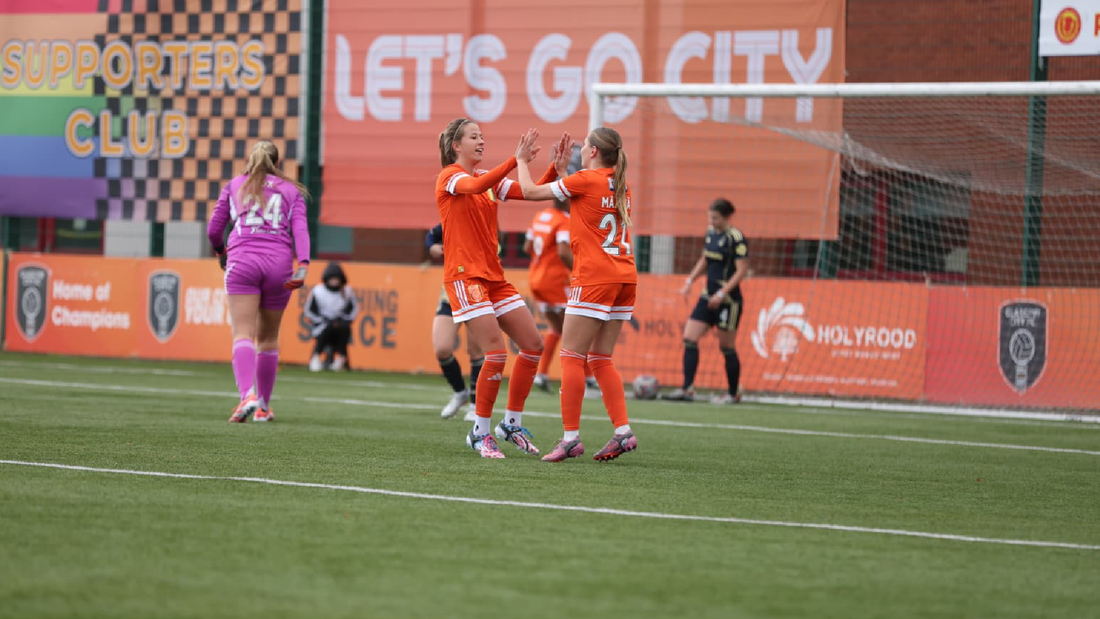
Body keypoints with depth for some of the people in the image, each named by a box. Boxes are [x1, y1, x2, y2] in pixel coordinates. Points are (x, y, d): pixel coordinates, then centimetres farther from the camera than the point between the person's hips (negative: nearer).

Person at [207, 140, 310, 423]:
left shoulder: (234, 186, 16)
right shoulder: (292, 191, 15)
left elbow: (213, 230, 15)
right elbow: (300, 229, 0)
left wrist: (220, 252, 35)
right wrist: (303, 265, -11)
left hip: (242, 261, -1)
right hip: (279, 263, 1)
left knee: (243, 334, -9)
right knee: (268, 338, 15)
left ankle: (248, 395, -32)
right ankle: (263, 405, 22)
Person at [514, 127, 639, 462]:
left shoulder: (586, 180, -8)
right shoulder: (620, 185, 14)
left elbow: (530, 191, -1)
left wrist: (522, 160, 15)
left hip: (594, 278, -8)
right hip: (624, 276, 8)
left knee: (572, 357, -3)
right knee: (601, 360, 11)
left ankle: (571, 437, -7)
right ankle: (623, 432, 2)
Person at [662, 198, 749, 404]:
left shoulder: (736, 238, -14)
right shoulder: (711, 233, 9)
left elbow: (742, 270, -17)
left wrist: (722, 293, -22)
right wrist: (690, 280, 12)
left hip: (728, 300, -8)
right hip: (709, 296, 8)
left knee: (727, 347, 1)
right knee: (689, 339, -2)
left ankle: (733, 394, 14)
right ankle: (687, 389, -3)